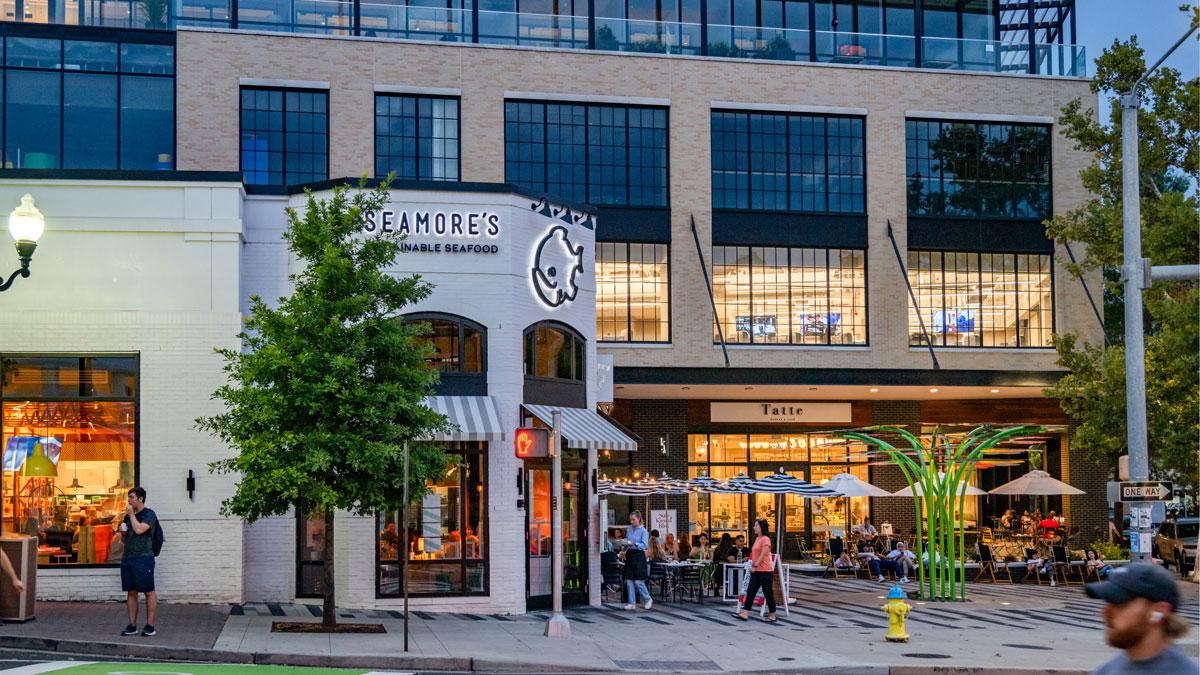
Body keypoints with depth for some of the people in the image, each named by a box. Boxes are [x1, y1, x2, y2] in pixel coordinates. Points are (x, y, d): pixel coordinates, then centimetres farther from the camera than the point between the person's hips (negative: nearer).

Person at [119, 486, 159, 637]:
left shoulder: (149, 514, -4)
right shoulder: (128, 516, 17)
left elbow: (139, 530, -20)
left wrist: (131, 514, -9)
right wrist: (122, 532, 4)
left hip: (143, 558, -8)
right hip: (127, 558, 8)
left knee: (149, 592, -4)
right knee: (131, 592, 8)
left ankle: (150, 626, -1)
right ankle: (132, 625, 12)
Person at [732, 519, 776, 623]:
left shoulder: (765, 539, -12)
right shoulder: (757, 538, 16)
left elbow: (763, 555, -18)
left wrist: (755, 566, -18)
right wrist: (752, 566, 10)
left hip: (764, 570, -9)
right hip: (756, 571, 9)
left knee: (768, 593, -1)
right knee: (750, 591, 2)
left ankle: (772, 615, 8)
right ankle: (745, 613, 0)